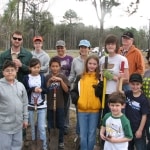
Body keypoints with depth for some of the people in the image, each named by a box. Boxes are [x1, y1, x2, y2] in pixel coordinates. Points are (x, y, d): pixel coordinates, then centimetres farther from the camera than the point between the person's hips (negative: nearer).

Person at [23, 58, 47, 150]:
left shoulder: (42, 77, -2)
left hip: (42, 105, 0)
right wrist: (33, 89, -19)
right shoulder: (26, 78, -5)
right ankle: (34, 143, 30)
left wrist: (41, 90, -18)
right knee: (32, 126, 13)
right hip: (30, 106, 0)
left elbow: (46, 90, 3)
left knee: (42, 127, 1)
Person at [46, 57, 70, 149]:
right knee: (50, 125, 11)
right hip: (50, 105, 1)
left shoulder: (63, 77, -3)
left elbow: (66, 90, -9)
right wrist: (49, 81, -16)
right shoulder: (47, 77, 0)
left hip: (60, 105, -1)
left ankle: (61, 141, 24)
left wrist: (61, 80, -22)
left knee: (60, 124, 8)